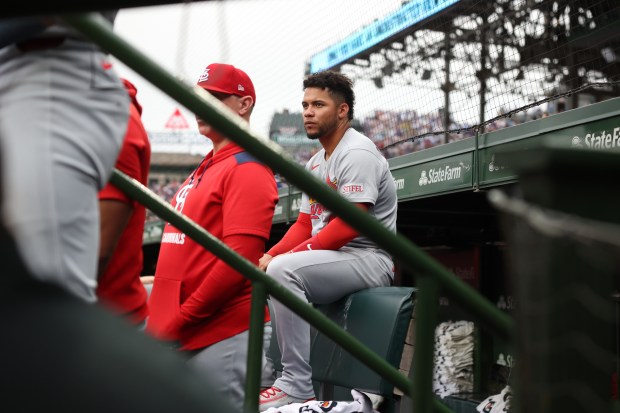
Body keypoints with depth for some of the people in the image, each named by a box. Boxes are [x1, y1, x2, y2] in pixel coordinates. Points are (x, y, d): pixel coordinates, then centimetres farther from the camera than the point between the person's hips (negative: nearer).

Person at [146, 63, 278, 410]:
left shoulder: (247, 169, -9)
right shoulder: (203, 170, 18)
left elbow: (238, 260, -19)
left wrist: (180, 321, -15)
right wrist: (161, 318, 11)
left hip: (221, 334, -9)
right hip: (177, 335, 9)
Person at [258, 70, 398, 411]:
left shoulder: (357, 153, -13)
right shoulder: (315, 164, 18)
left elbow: (348, 225, -23)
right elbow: (304, 224, 16)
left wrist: (285, 257, -22)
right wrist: (269, 256, -4)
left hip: (368, 259, -10)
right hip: (329, 259, 10)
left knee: (284, 269, -31)